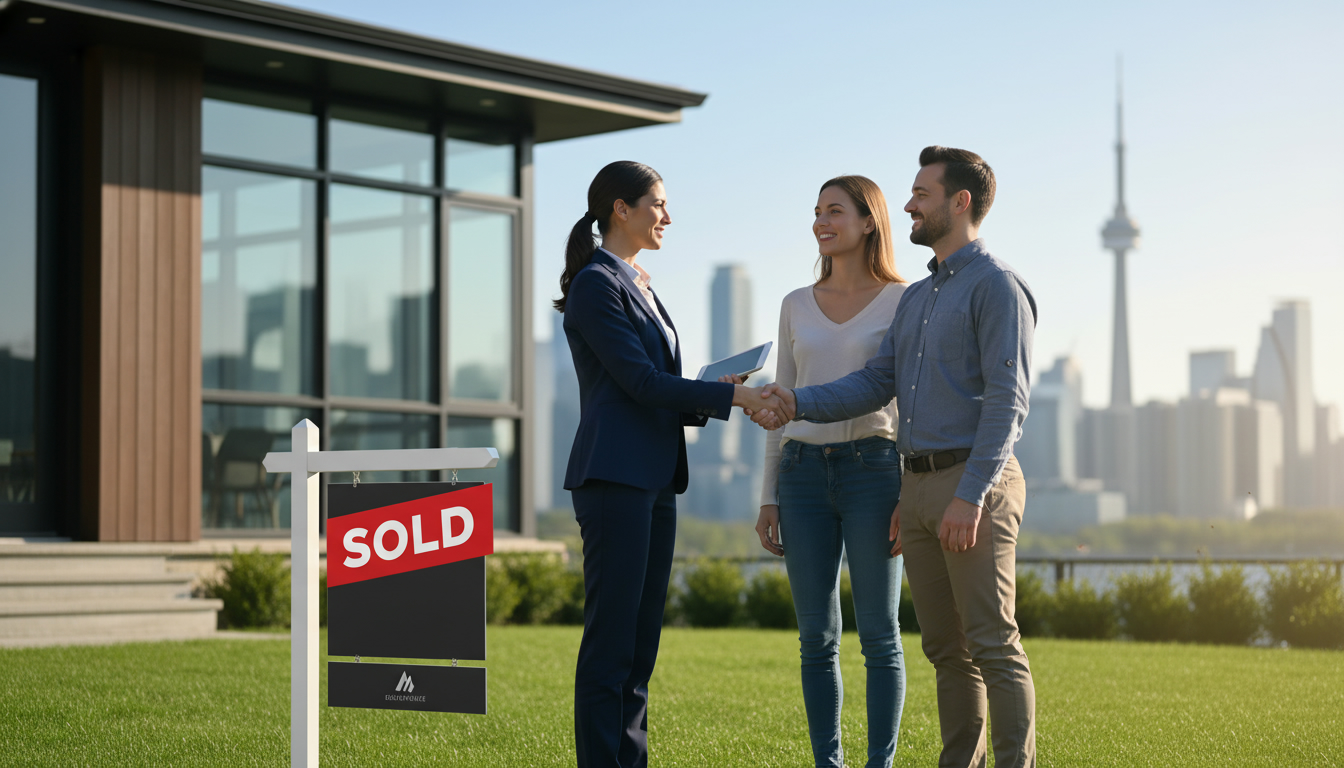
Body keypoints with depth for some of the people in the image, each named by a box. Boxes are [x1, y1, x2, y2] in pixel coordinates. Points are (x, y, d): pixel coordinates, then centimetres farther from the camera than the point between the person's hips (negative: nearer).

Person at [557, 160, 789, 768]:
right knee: (611, 633, -8)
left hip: (654, 477, 9)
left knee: (642, 635, 8)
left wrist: (728, 403, 6)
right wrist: (732, 394, -14)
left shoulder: (639, 286, 20)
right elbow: (639, 380, -14)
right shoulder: (596, 284, -8)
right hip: (614, 475, -9)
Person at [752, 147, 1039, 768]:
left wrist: (970, 496, -22)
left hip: (975, 482, -8)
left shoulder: (997, 286, -7)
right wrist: (796, 403, -2)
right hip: (919, 485, 8)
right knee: (944, 646, 10)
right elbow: (875, 384, 13)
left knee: (992, 643, -8)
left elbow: (1006, 401, -15)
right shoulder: (915, 298, 20)